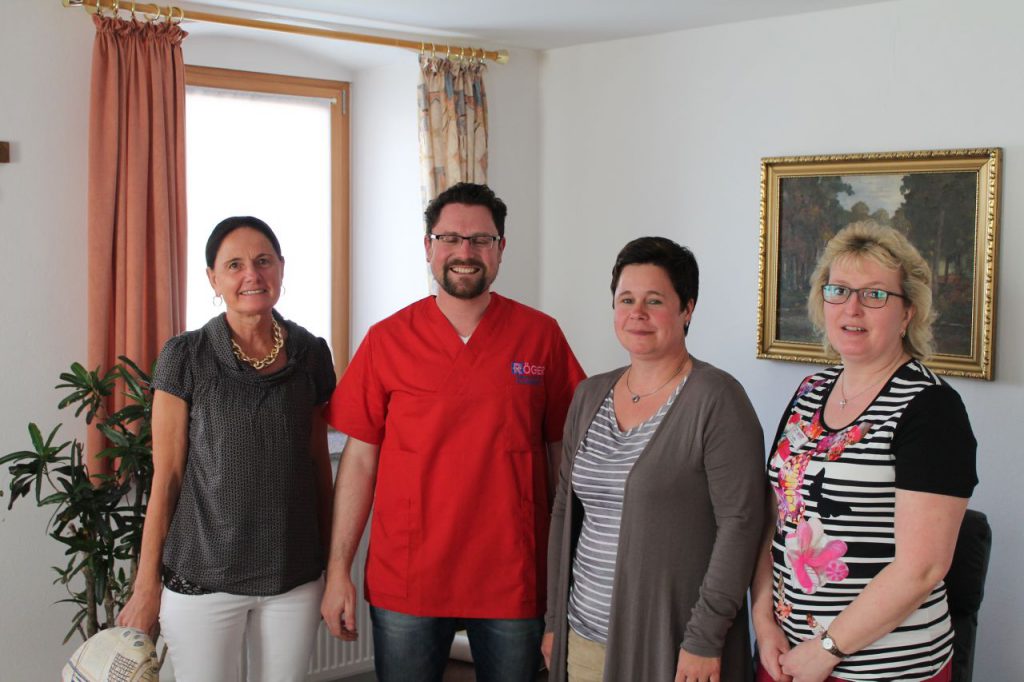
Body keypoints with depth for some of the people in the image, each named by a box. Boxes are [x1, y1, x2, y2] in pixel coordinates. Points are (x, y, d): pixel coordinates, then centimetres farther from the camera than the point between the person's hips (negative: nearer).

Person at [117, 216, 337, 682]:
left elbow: (319, 464, 9)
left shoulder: (311, 354, 2)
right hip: (203, 576, -3)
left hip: (295, 576, 3)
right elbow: (166, 476, -5)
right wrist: (146, 587, -5)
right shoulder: (185, 357, -7)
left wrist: (333, 559, 10)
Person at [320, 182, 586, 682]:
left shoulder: (541, 336, -1)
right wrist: (338, 571, -1)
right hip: (405, 580, 0)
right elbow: (360, 458, 2)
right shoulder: (387, 340, -1)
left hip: (513, 579, 0)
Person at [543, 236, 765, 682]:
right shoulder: (589, 396, 8)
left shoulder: (716, 399, -11)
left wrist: (705, 637, -17)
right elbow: (565, 511, 12)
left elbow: (740, 521, -15)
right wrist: (554, 619, 11)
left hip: (669, 643, -5)